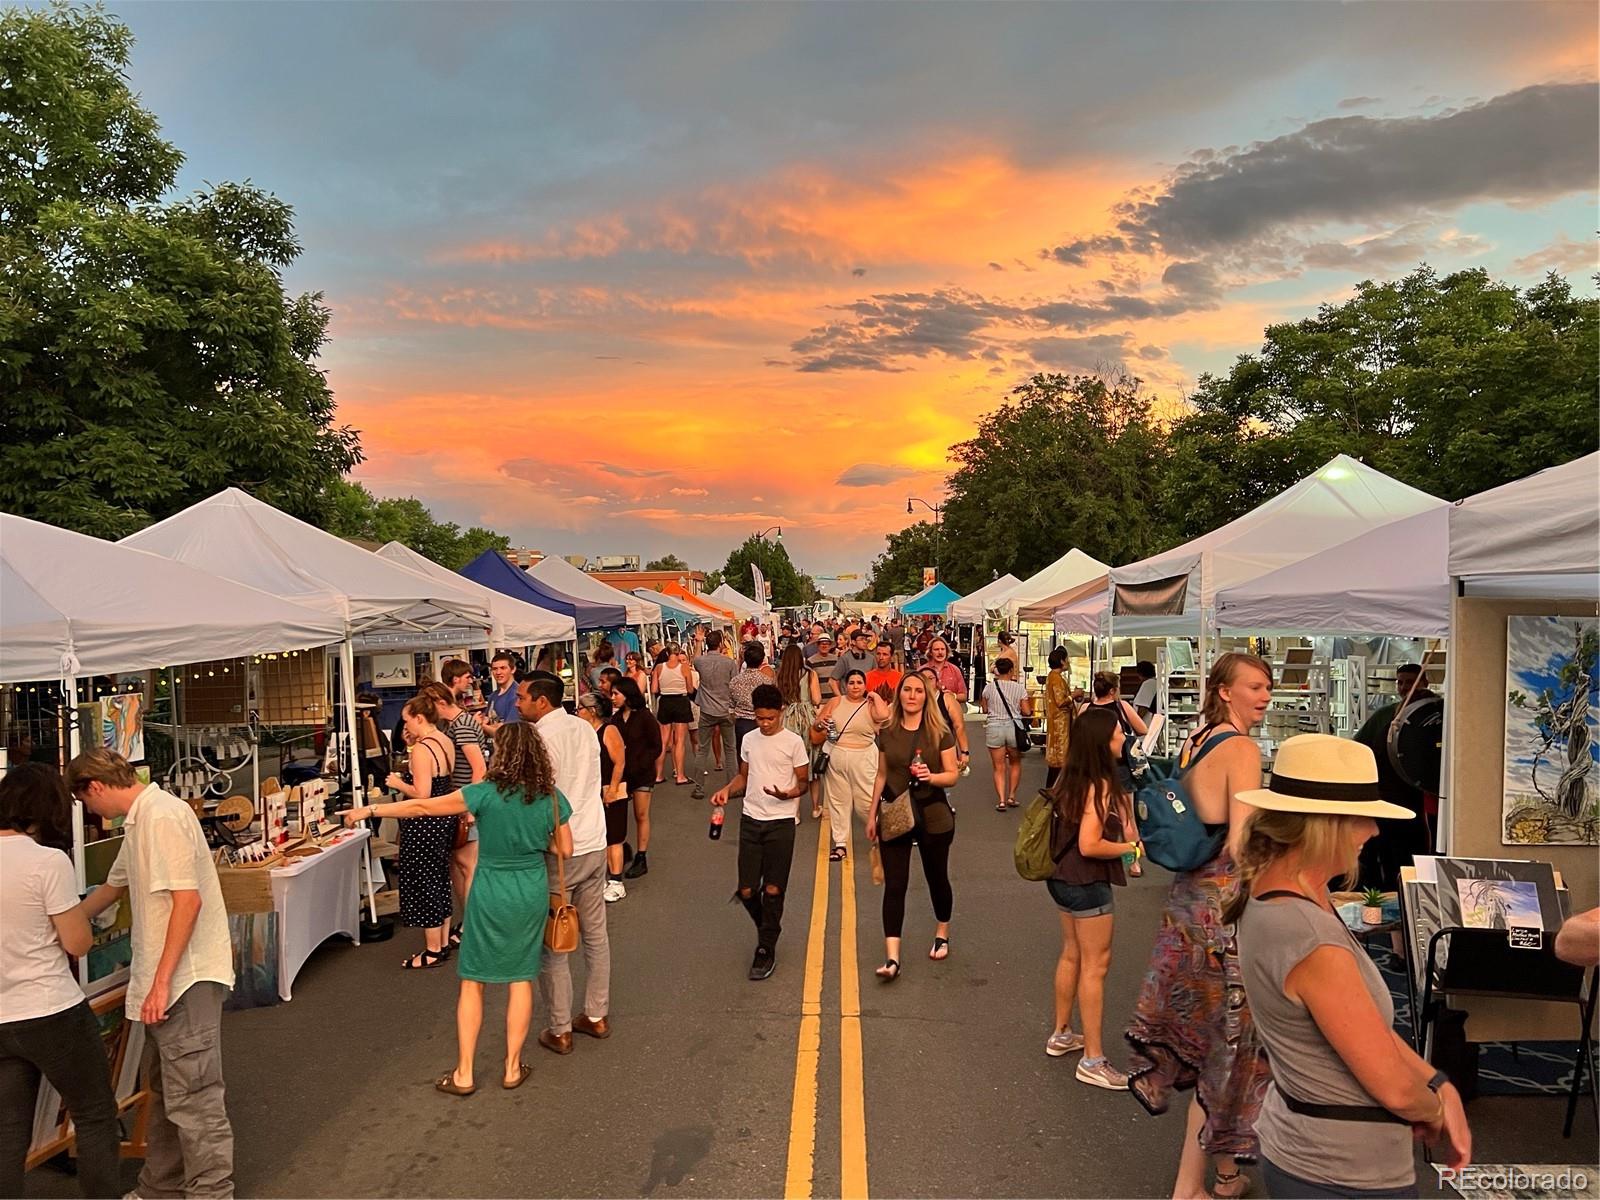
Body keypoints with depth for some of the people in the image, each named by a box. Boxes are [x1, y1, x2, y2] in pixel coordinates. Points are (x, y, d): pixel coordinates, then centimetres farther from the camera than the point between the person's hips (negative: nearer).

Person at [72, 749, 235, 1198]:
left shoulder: (162, 816, -17)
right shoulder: (140, 820, 15)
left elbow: (188, 900, -23)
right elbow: (113, 887, 31)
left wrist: (161, 981, -22)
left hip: (186, 976, -10)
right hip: (165, 978, 10)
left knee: (193, 1097, -4)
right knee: (164, 1088, 21)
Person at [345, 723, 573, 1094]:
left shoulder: (486, 793, -18)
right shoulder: (552, 798, -8)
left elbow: (423, 807, -11)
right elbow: (564, 848, 2)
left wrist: (370, 810, -1)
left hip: (491, 893, -3)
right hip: (533, 893, 3)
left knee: (472, 981, 11)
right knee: (521, 978, 13)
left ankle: (464, 1074, 17)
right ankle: (513, 1068, 22)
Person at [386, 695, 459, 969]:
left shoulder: (422, 749, -21)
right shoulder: (446, 741, 6)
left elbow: (421, 794, -25)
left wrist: (398, 783, -8)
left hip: (425, 825, -9)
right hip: (445, 820, 9)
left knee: (423, 884, 3)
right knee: (440, 880, 18)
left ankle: (433, 952, 13)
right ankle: (443, 943, 28)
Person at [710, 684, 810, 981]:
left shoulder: (793, 742, -6)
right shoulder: (749, 740, 8)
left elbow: (803, 782, -1)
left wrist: (787, 795, -22)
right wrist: (727, 790, -1)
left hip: (781, 822, -4)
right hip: (751, 820, 4)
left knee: (773, 889, -2)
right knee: (747, 890, 3)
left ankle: (766, 950, 14)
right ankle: (767, 928, 32)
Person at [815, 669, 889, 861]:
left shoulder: (870, 704, -1)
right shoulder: (835, 702, 6)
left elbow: (883, 715, -24)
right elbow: (815, 727, 11)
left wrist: (875, 696, -9)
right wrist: (819, 724, -12)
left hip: (863, 758, -2)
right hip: (835, 757, 3)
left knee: (868, 801, -2)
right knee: (838, 800, 8)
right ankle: (840, 843, 18)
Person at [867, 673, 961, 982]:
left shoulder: (939, 733, -5)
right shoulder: (887, 733, 3)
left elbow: (953, 775, -4)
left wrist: (931, 777, -24)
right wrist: (872, 814, 12)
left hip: (933, 817, -1)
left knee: (937, 878, 14)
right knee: (894, 885, -4)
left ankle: (942, 935, 39)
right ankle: (892, 958, -6)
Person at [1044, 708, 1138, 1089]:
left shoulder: (1072, 777, 4)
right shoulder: (1099, 785, -22)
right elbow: (1089, 845, -26)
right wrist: (1130, 847, -13)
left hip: (1065, 878, 9)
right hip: (1087, 883, -9)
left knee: (1072, 956, 20)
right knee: (1096, 965, -1)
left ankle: (1061, 1035, 34)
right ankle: (1093, 1061, 7)